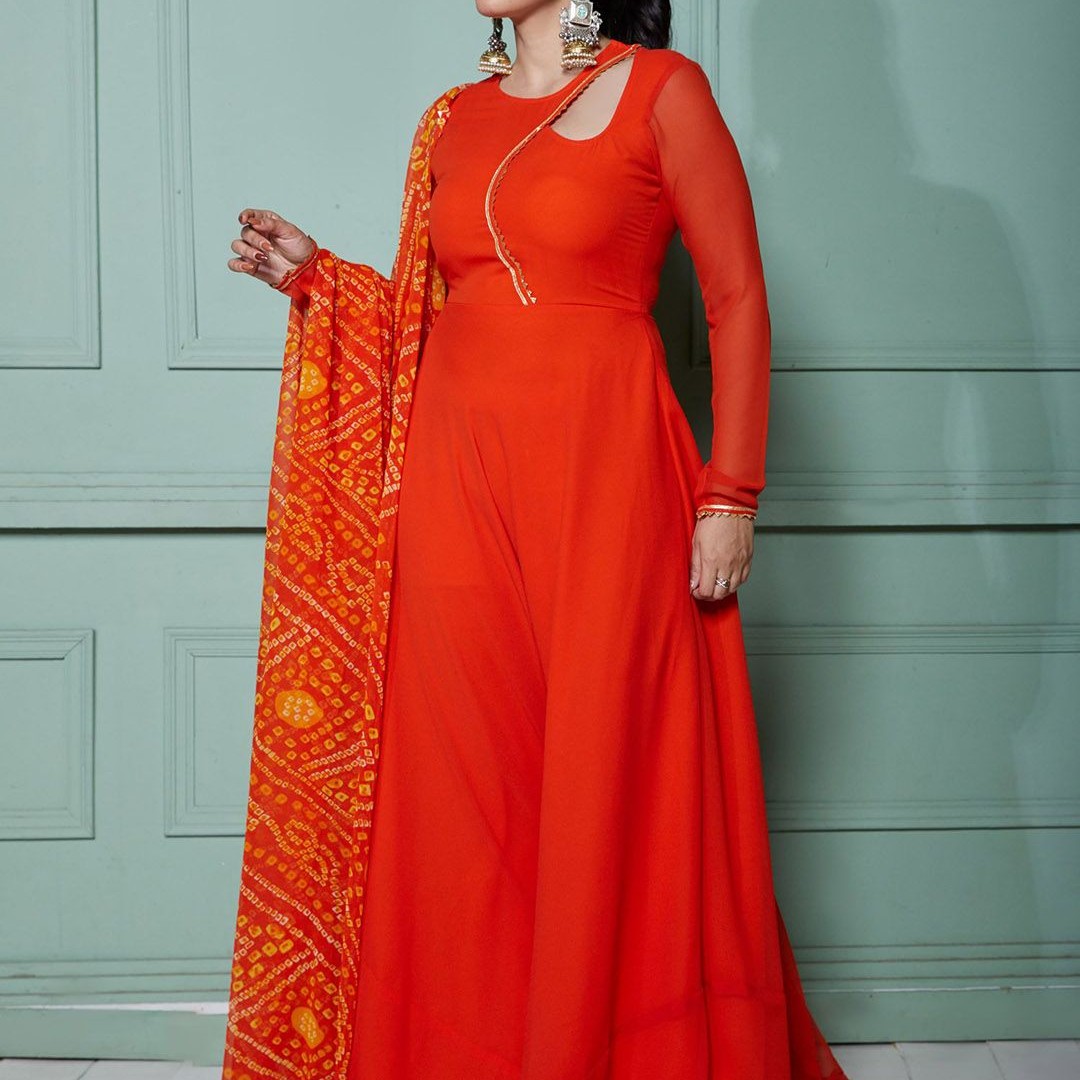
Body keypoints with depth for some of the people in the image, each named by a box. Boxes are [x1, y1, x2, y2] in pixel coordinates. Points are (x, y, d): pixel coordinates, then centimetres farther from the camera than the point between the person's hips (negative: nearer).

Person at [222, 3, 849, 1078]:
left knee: (608, 773, -1)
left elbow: (738, 300, -3)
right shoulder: (458, 116, 16)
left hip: (601, 471, -4)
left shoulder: (661, 89, 0)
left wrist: (730, 497, -8)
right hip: (457, 477, 5)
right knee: (466, 779, 5)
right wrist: (316, 275, 8)